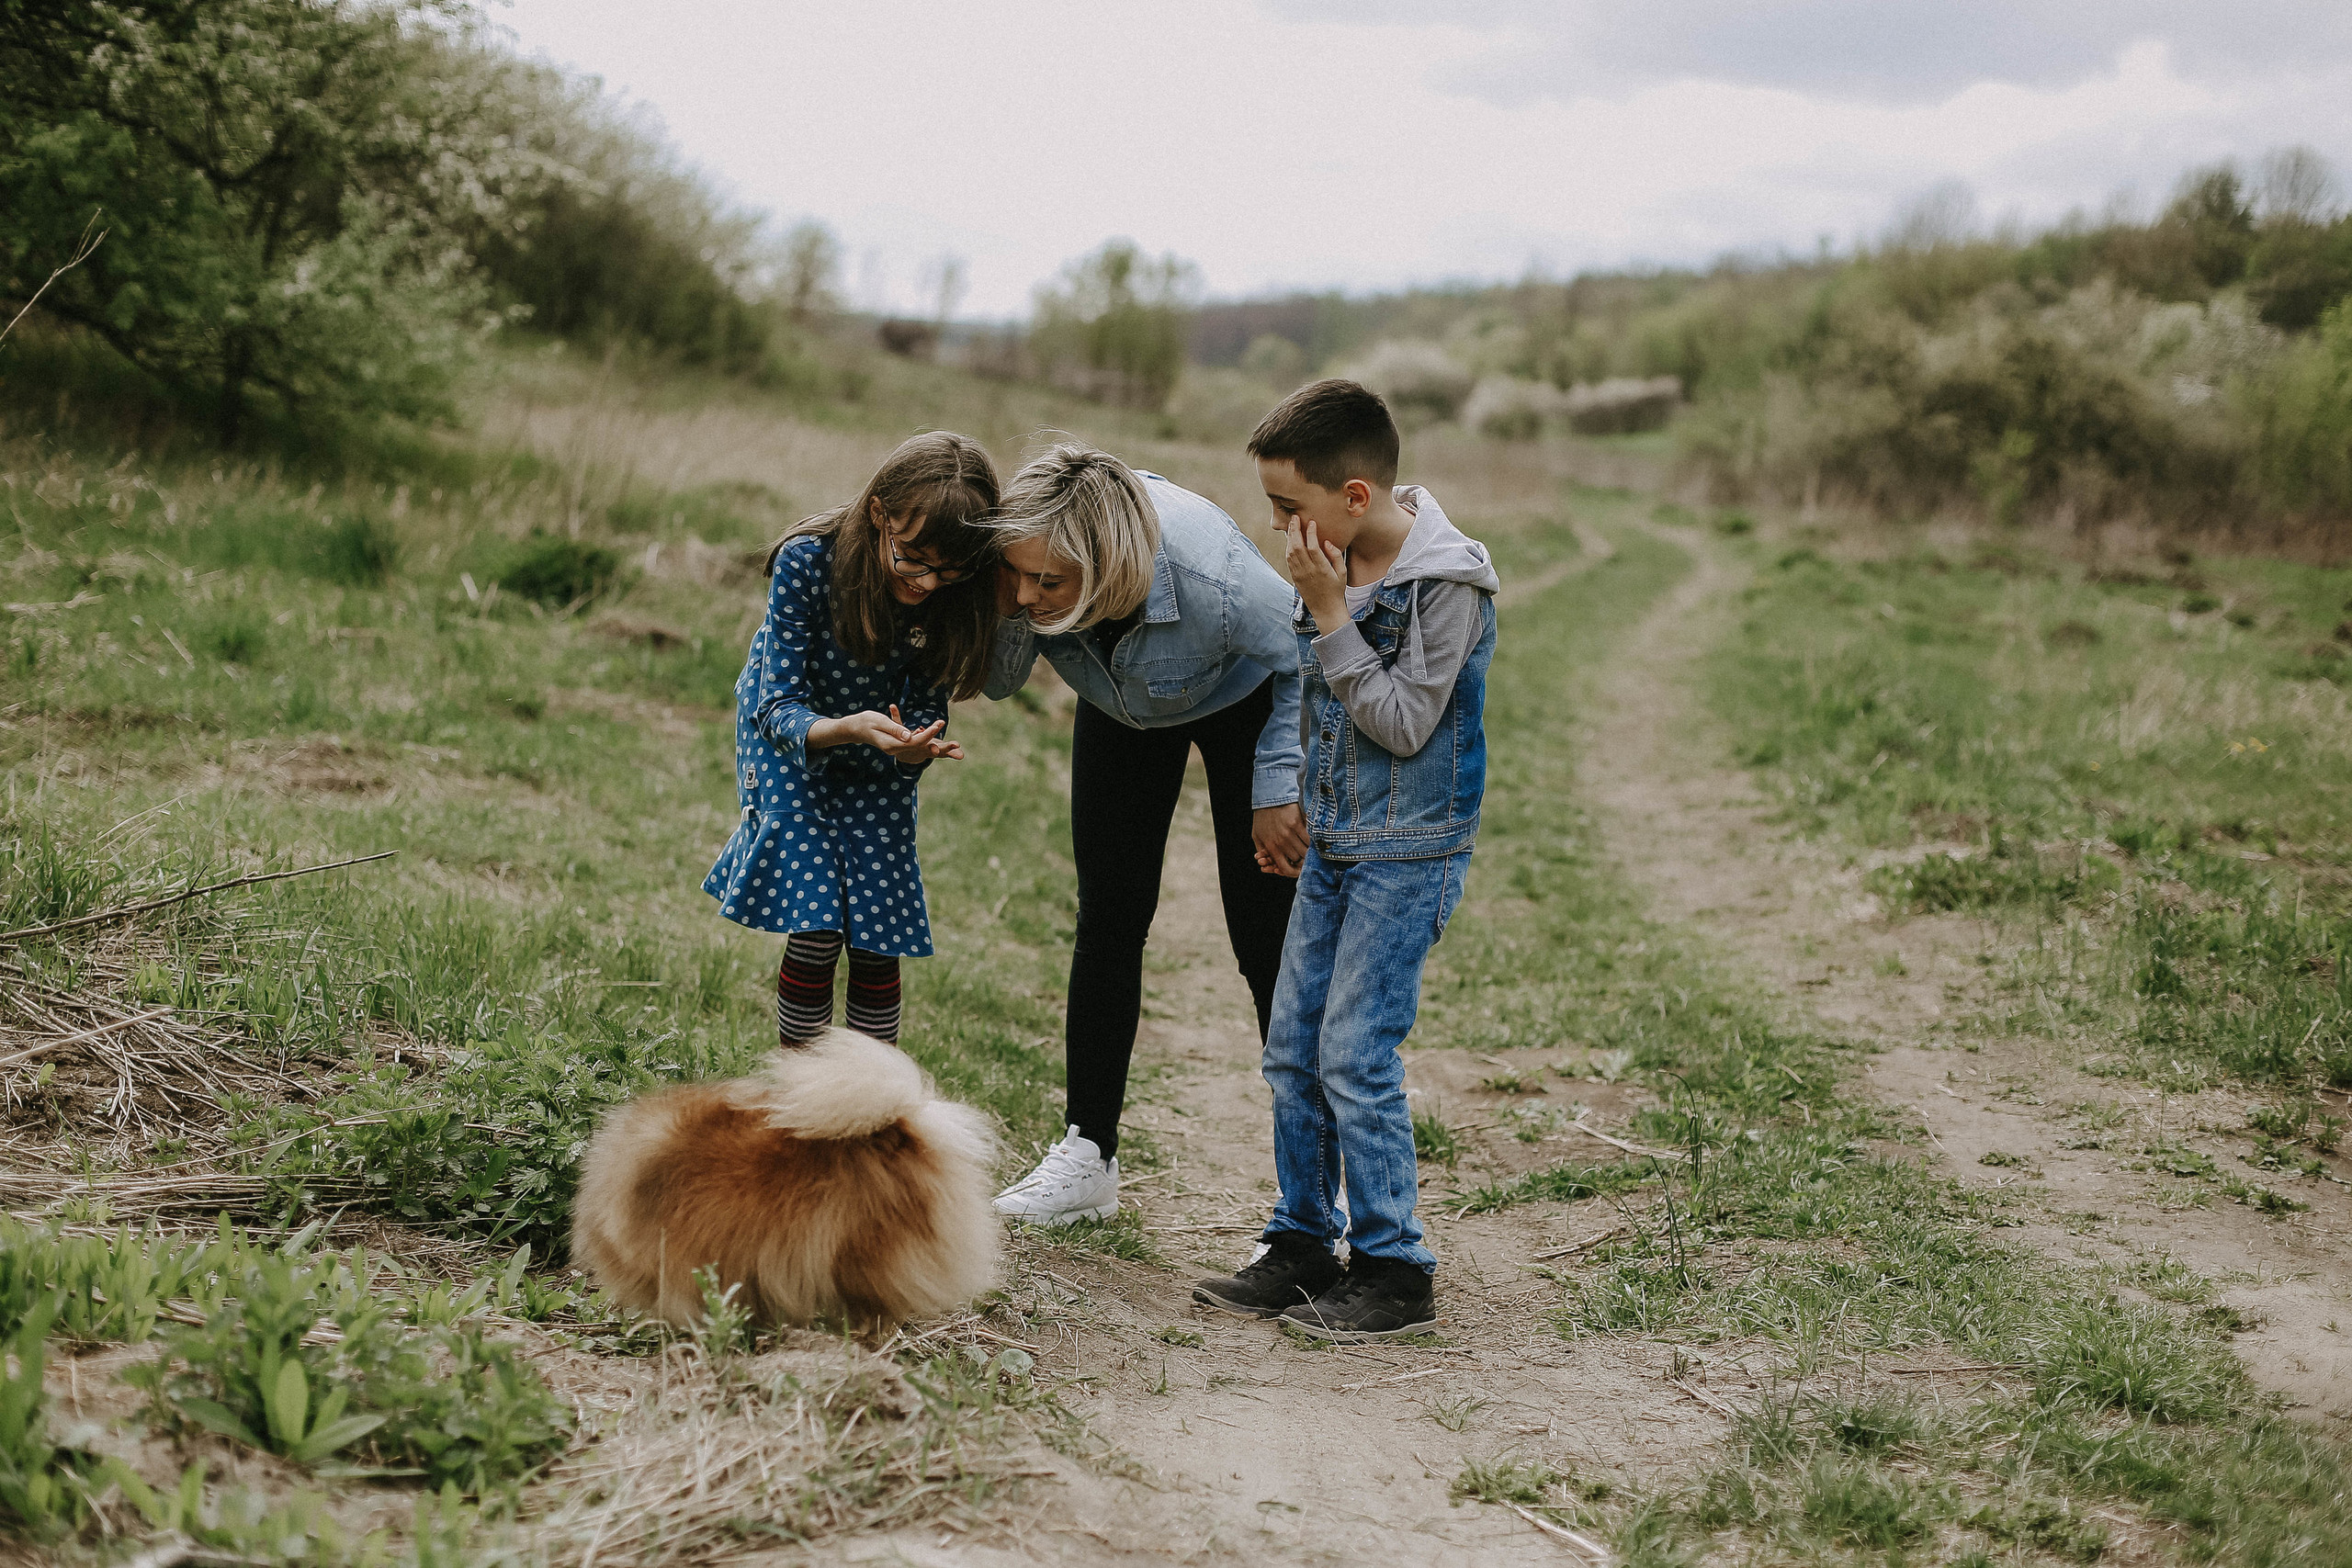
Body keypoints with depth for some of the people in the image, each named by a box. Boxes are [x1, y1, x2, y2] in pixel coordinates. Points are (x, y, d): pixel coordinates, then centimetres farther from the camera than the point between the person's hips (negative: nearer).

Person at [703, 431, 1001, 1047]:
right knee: (816, 927, -14)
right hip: (787, 727, -2)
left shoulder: (954, 595, -25)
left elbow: (926, 707, -17)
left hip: (879, 734, 3)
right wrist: (844, 729, -51)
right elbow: (781, 706, -30)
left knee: (877, 939, -3)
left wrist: (917, 744, -42)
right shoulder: (807, 562, -34)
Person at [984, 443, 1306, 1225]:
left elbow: (1308, 659, -24)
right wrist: (1002, 615, -35)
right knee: (1107, 921, 3)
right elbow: (999, 684, -14)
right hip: (1124, 708, 4)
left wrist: (1278, 792, -22)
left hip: (1242, 702, -4)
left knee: (1266, 941, -5)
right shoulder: (1027, 574, -33)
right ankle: (1087, 1157, 11)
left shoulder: (1211, 574, -44)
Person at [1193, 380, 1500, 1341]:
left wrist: (1330, 616, -22)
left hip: (1408, 850, -8)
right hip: (1333, 839, 8)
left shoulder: (1448, 584, -18)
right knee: (1293, 1046, 8)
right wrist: (1297, 812, 16)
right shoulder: (1335, 563, 5)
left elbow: (1405, 725, -21)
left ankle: (1394, 1272, 2)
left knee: (1356, 1052, -9)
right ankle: (1303, 1246, 19)